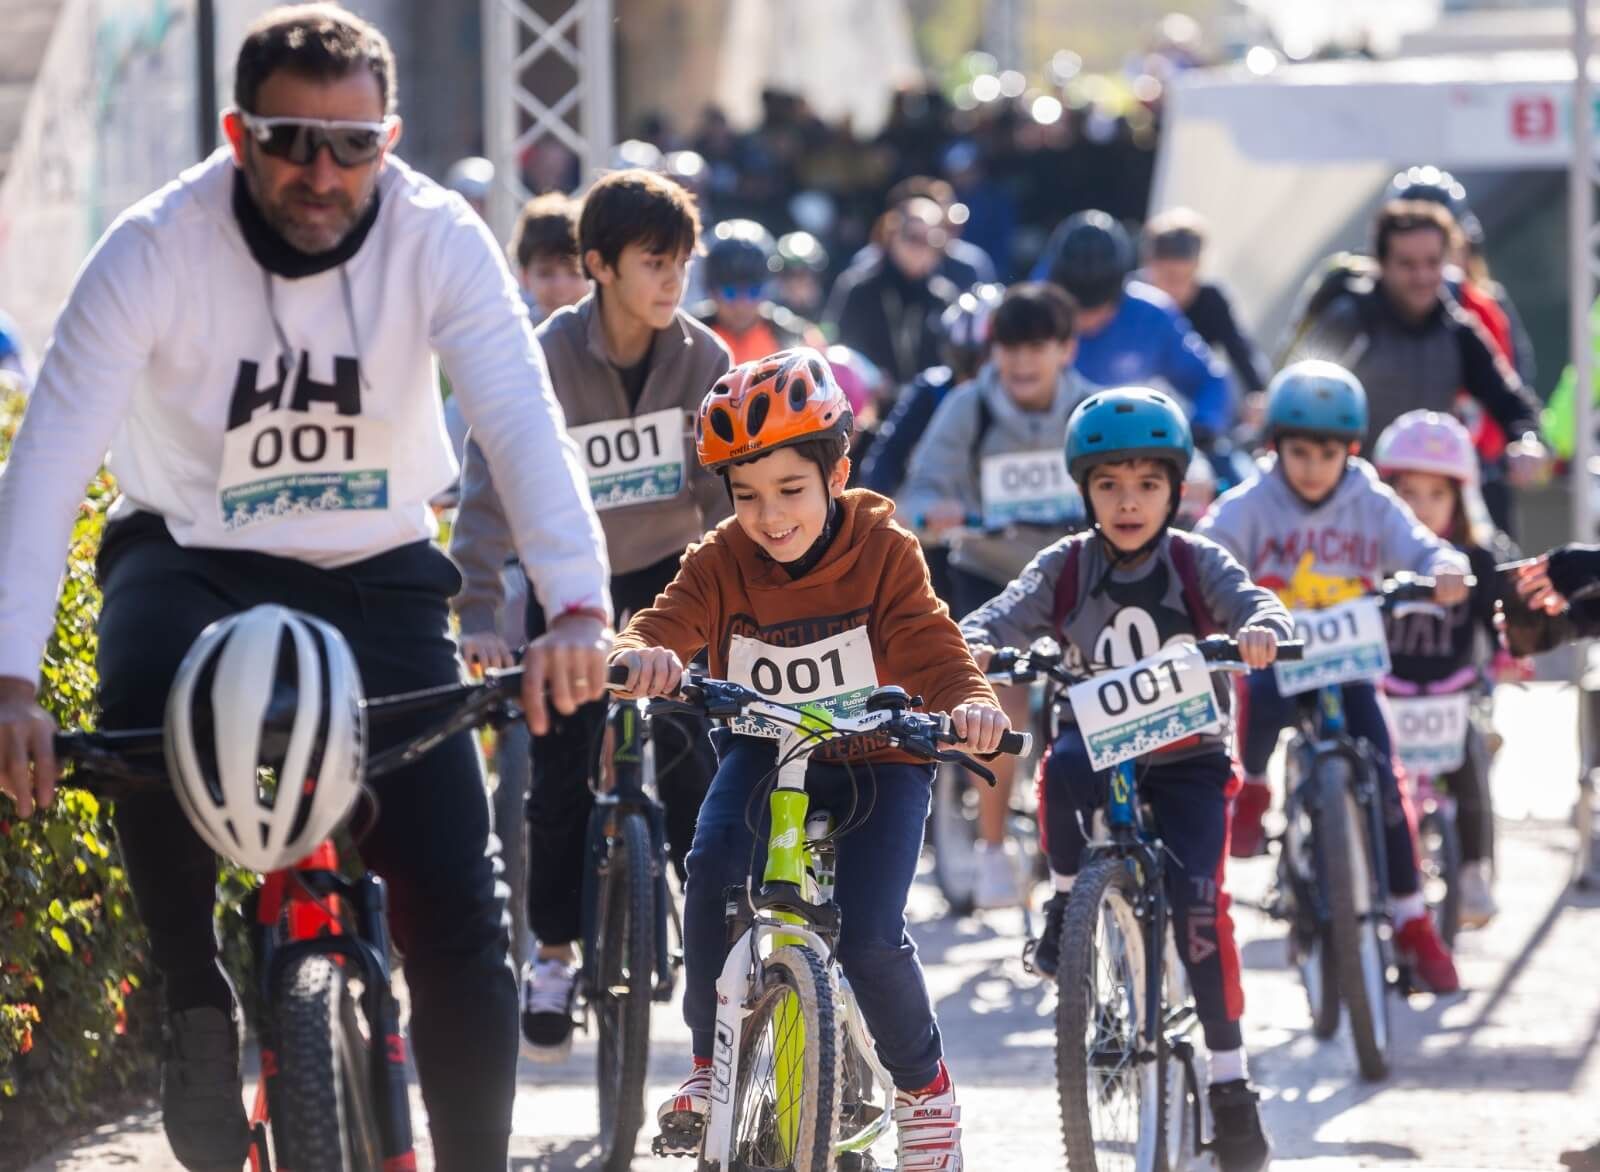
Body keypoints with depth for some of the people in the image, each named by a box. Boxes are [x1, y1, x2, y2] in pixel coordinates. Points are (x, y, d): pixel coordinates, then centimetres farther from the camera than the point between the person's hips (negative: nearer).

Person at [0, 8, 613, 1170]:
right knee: (150, 706, -37)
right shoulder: (157, 250, -21)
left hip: (379, 573, 1)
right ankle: (196, 999, -16)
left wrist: (578, 607, -46)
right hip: (193, 555, -1)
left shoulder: (439, 240, -18)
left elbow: (523, 421, -29)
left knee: (458, 922, -10)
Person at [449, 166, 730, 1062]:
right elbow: (491, 487, -20)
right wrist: (479, 617, -29)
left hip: (669, 582, 1)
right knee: (562, 779, -4)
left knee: (692, 771, -11)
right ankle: (555, 955, 12)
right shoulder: (547, 360, -17)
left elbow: (728, 490, -2)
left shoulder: (703, 359, -8)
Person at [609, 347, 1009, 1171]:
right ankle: (710, 1065, -6)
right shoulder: (721, 561, -13)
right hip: (764, 748, 2)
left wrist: (968, 701, -50)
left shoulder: (882, 550, -17)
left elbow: (927, 643, -27)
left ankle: (924, 1088, 10)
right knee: (712, 871, -26)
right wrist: (642, 656, -53)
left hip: (875, 759, -2)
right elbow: (668, 624, -27)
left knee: (868, 935, -18)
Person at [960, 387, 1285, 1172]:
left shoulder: (1196, 564, -3)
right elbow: (1010, 613, -13)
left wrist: (1260, 630, -41)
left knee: (1198, 906, -16)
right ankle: (1066, 899, -11)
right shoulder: (1066, 568, 0)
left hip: (1186, 758, -1)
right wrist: (973, 643, -36)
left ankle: (1230, 1083, -7)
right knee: (1060, 764, -37)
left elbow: (1255, 604, -17)